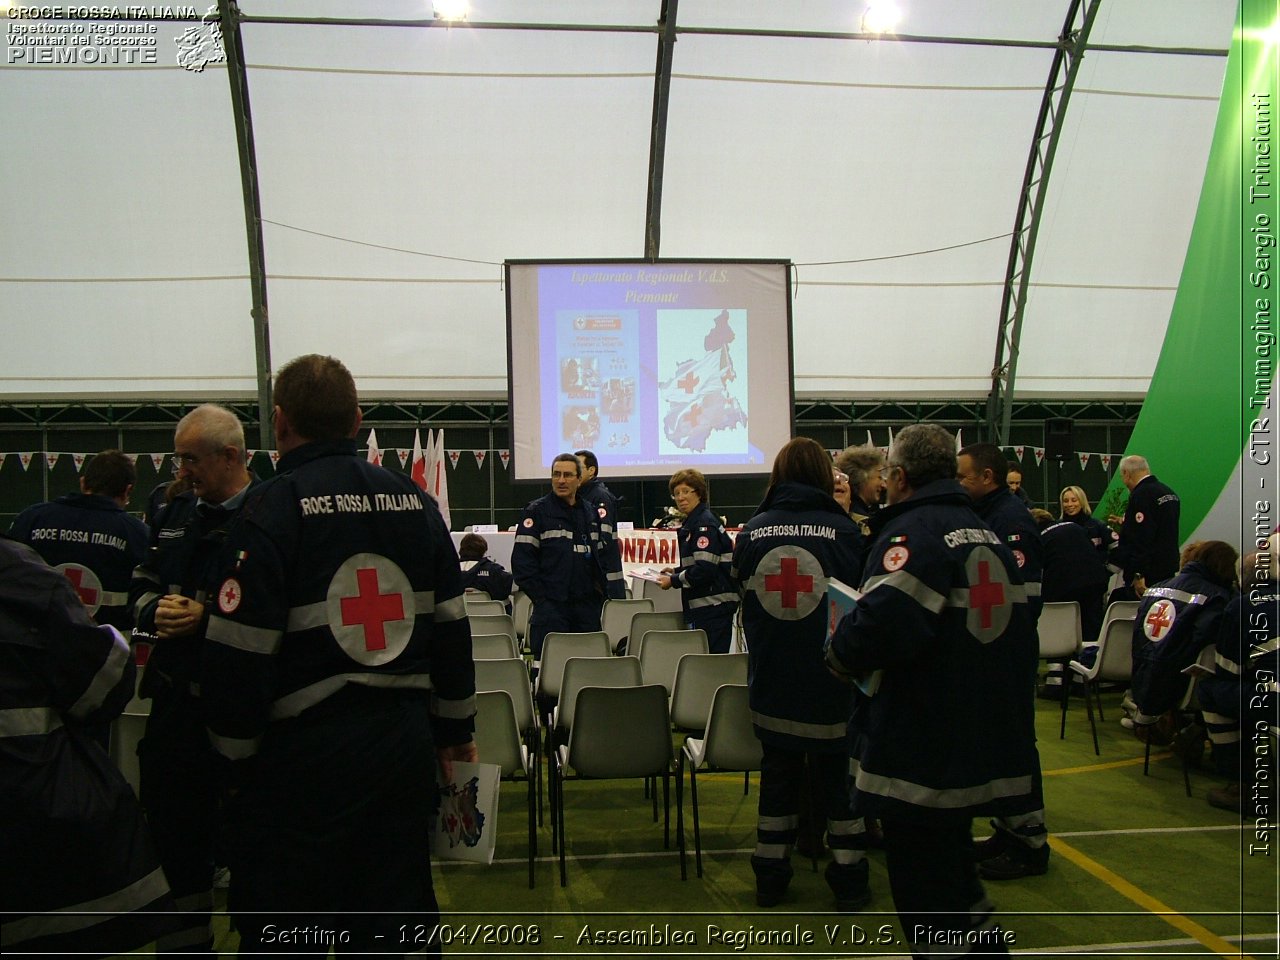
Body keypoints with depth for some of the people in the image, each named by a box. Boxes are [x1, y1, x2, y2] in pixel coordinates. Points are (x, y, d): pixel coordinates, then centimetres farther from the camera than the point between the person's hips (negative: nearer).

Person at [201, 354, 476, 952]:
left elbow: (240, 654, -14)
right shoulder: (415, 501, 5)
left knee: (287, 925, 10)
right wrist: (454, 731, 17)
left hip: (304, 749, -5)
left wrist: (236, 764, -2)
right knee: (397, 908, 17)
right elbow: (451, 627, 9)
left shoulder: (271, 510, -12)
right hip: (405, 740, 5)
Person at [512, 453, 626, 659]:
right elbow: (522, 561, -6)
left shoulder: (591, 513, 15)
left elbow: (607, 558, 16)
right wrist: (542, 599, -10)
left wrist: (615, 595, 5)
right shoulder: (537, 511, 0)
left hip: (588, 609, 5)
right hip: (552, 609, -4)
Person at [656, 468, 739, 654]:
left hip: (713, 606, -10)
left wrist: (673, 581, -11)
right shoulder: (692, 523, 17)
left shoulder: (705, 524, -14)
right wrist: (676, 572, 9)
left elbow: (705, 570, -21)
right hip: (702, 606, 10)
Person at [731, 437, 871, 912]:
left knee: (778, 775, 15)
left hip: (771, 681, 3)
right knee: (838, 777, 11)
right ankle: (848, 879, 19)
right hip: (831, 681, -2)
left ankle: (770, 877, 24)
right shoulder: (842, 530, -10)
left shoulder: (750, 532, -3)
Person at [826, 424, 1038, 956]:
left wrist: (840, 653, -13)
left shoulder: (911, 532, -16)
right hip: (987, 746, 9)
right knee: (954, 869, 24)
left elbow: (884, 621, -32)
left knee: (925, 897, 2)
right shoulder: (989, 534, 12)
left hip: (921, 752, -9)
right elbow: (1020, 628, 19)